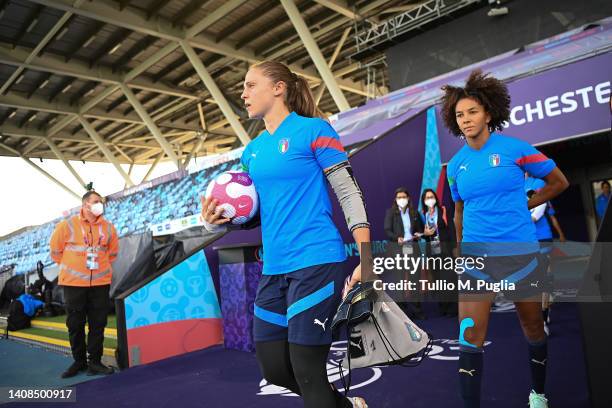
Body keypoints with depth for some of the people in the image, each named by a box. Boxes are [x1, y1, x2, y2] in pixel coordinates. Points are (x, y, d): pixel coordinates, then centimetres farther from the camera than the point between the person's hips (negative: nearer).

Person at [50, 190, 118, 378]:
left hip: (100, 283, 2)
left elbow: (113, 251, 16)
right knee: (75, 324, 8)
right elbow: (55, 249, 6)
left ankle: (94, 361, 17)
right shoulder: (68, 225, -5)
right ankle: (79, 361, 23)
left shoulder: (108, 227, 3)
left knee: (98, 324, 5)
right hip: (73, 283, -2)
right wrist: (69, 267, 10)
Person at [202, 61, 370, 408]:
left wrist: (366, 261, -14)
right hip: (274, 269, 7)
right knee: (273, 368, 12)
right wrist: (216, 220, -1)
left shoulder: (313, 129, -5)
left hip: (317, 262, -7)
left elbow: (350, 194, -7)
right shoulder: (253, 149, 14)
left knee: (306, 369, -3)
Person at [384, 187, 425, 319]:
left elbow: (419, 229, 19)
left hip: (413, 248, 3)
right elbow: (387, 230, -5)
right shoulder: (391, 212, 2)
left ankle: (416, 309, 9)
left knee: (414, 278, 2)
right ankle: (402, 310, 7)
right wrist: (397, 238, -21)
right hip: (397, 249, -3)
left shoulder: (414, 212, 13)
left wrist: (418, 235, -3)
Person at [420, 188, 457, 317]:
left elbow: (451, 228, -4)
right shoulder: (422, 214, 10)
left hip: (445, 248, -3)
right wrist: (425, 233, -8)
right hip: (431, 250, 3)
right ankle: (442, 307, 11)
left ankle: (453, 307, 1)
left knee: (449, 277, -4)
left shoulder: (443, 210, 0)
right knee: (437, 278, 5)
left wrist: (454, 247, -11)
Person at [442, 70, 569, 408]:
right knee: (470, 336, -7)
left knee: (533, 329, 16)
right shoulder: (456, 164, 3)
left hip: (520, 252, -1)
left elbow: (558, 182, 6)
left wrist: (522, 207, 2)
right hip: (476, 256, 1)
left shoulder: (515, 148, -6)